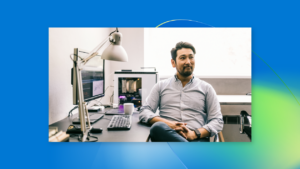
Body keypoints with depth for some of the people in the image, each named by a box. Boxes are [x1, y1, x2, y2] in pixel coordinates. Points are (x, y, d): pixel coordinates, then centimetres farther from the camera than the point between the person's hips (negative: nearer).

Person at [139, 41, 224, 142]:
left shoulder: (206, 88, 17)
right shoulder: (161, 86, 17)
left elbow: (217, 121, 11)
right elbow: (144, 112, 9)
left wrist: (195, 133, -9)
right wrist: (167, 123, -11)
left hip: (196, 139, -2)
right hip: (167, 136, 3)